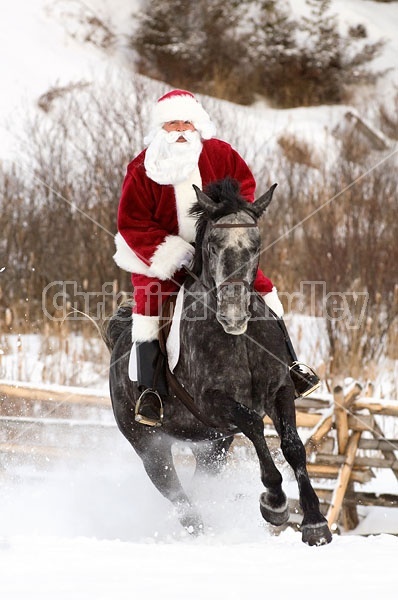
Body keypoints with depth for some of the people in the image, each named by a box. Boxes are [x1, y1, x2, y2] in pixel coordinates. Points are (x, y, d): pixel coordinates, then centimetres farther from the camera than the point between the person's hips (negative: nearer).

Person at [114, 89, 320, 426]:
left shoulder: (219, 155, -7)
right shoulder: (143, 171, -15)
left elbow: (244, 183, 7)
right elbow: (132, 225, -15)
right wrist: (175, 255, -23)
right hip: (160, 254, -3)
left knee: (262, 288, -8)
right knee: (149, 302, -26)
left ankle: (289, 366, 7)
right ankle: (149, 391, -20)